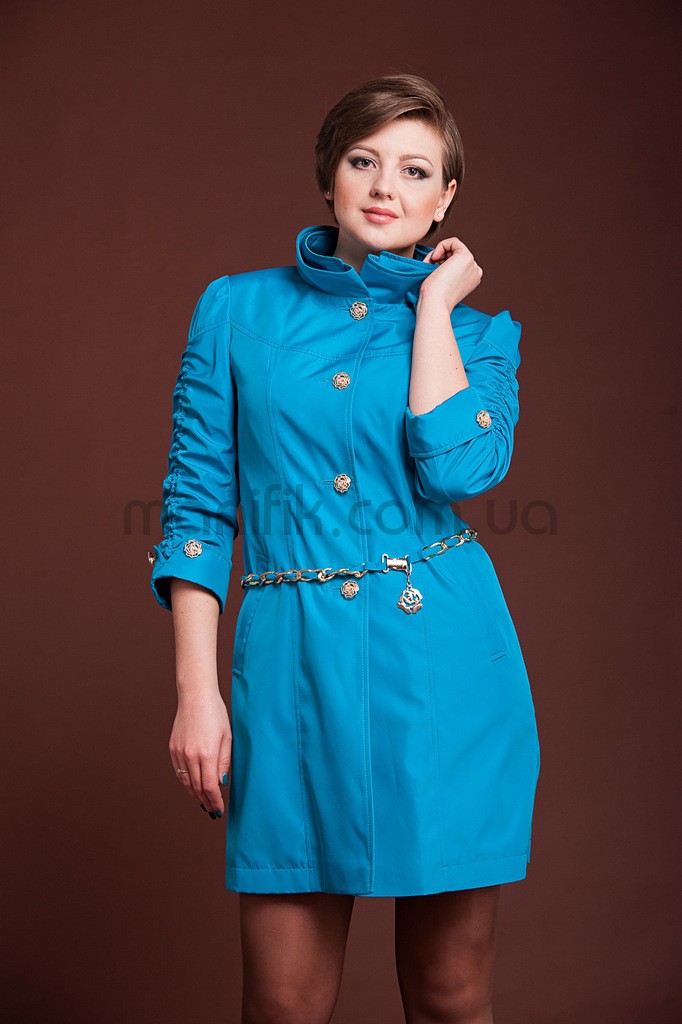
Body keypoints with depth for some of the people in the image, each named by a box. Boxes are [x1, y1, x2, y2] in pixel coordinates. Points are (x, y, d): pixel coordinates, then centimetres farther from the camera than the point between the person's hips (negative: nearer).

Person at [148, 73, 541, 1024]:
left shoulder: (481, 331, 8)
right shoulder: (236, 307, 7)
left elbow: (457, 466, -14)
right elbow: (197, 505, 4)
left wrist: (433, 302, -4)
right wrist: (197, 687, -3)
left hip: (446, 663, 1)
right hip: (294, 662, 0)